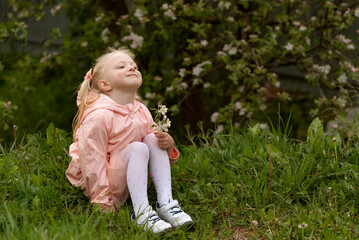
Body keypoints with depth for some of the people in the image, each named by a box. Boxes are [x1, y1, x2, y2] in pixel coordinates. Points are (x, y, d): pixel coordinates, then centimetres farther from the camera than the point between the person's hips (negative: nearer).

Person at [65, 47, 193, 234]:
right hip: (101, 182, -7)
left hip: (126, 181, 7)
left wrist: (168, 145, -15)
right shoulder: (99, 116, -21)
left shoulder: (142, 113, 3)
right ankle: (140, 212, -30)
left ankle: (165, 203, -17)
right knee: (137, 148, -26)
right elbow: (92, 161, -21)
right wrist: (102, 203, -22)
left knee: (153, 140, -10)